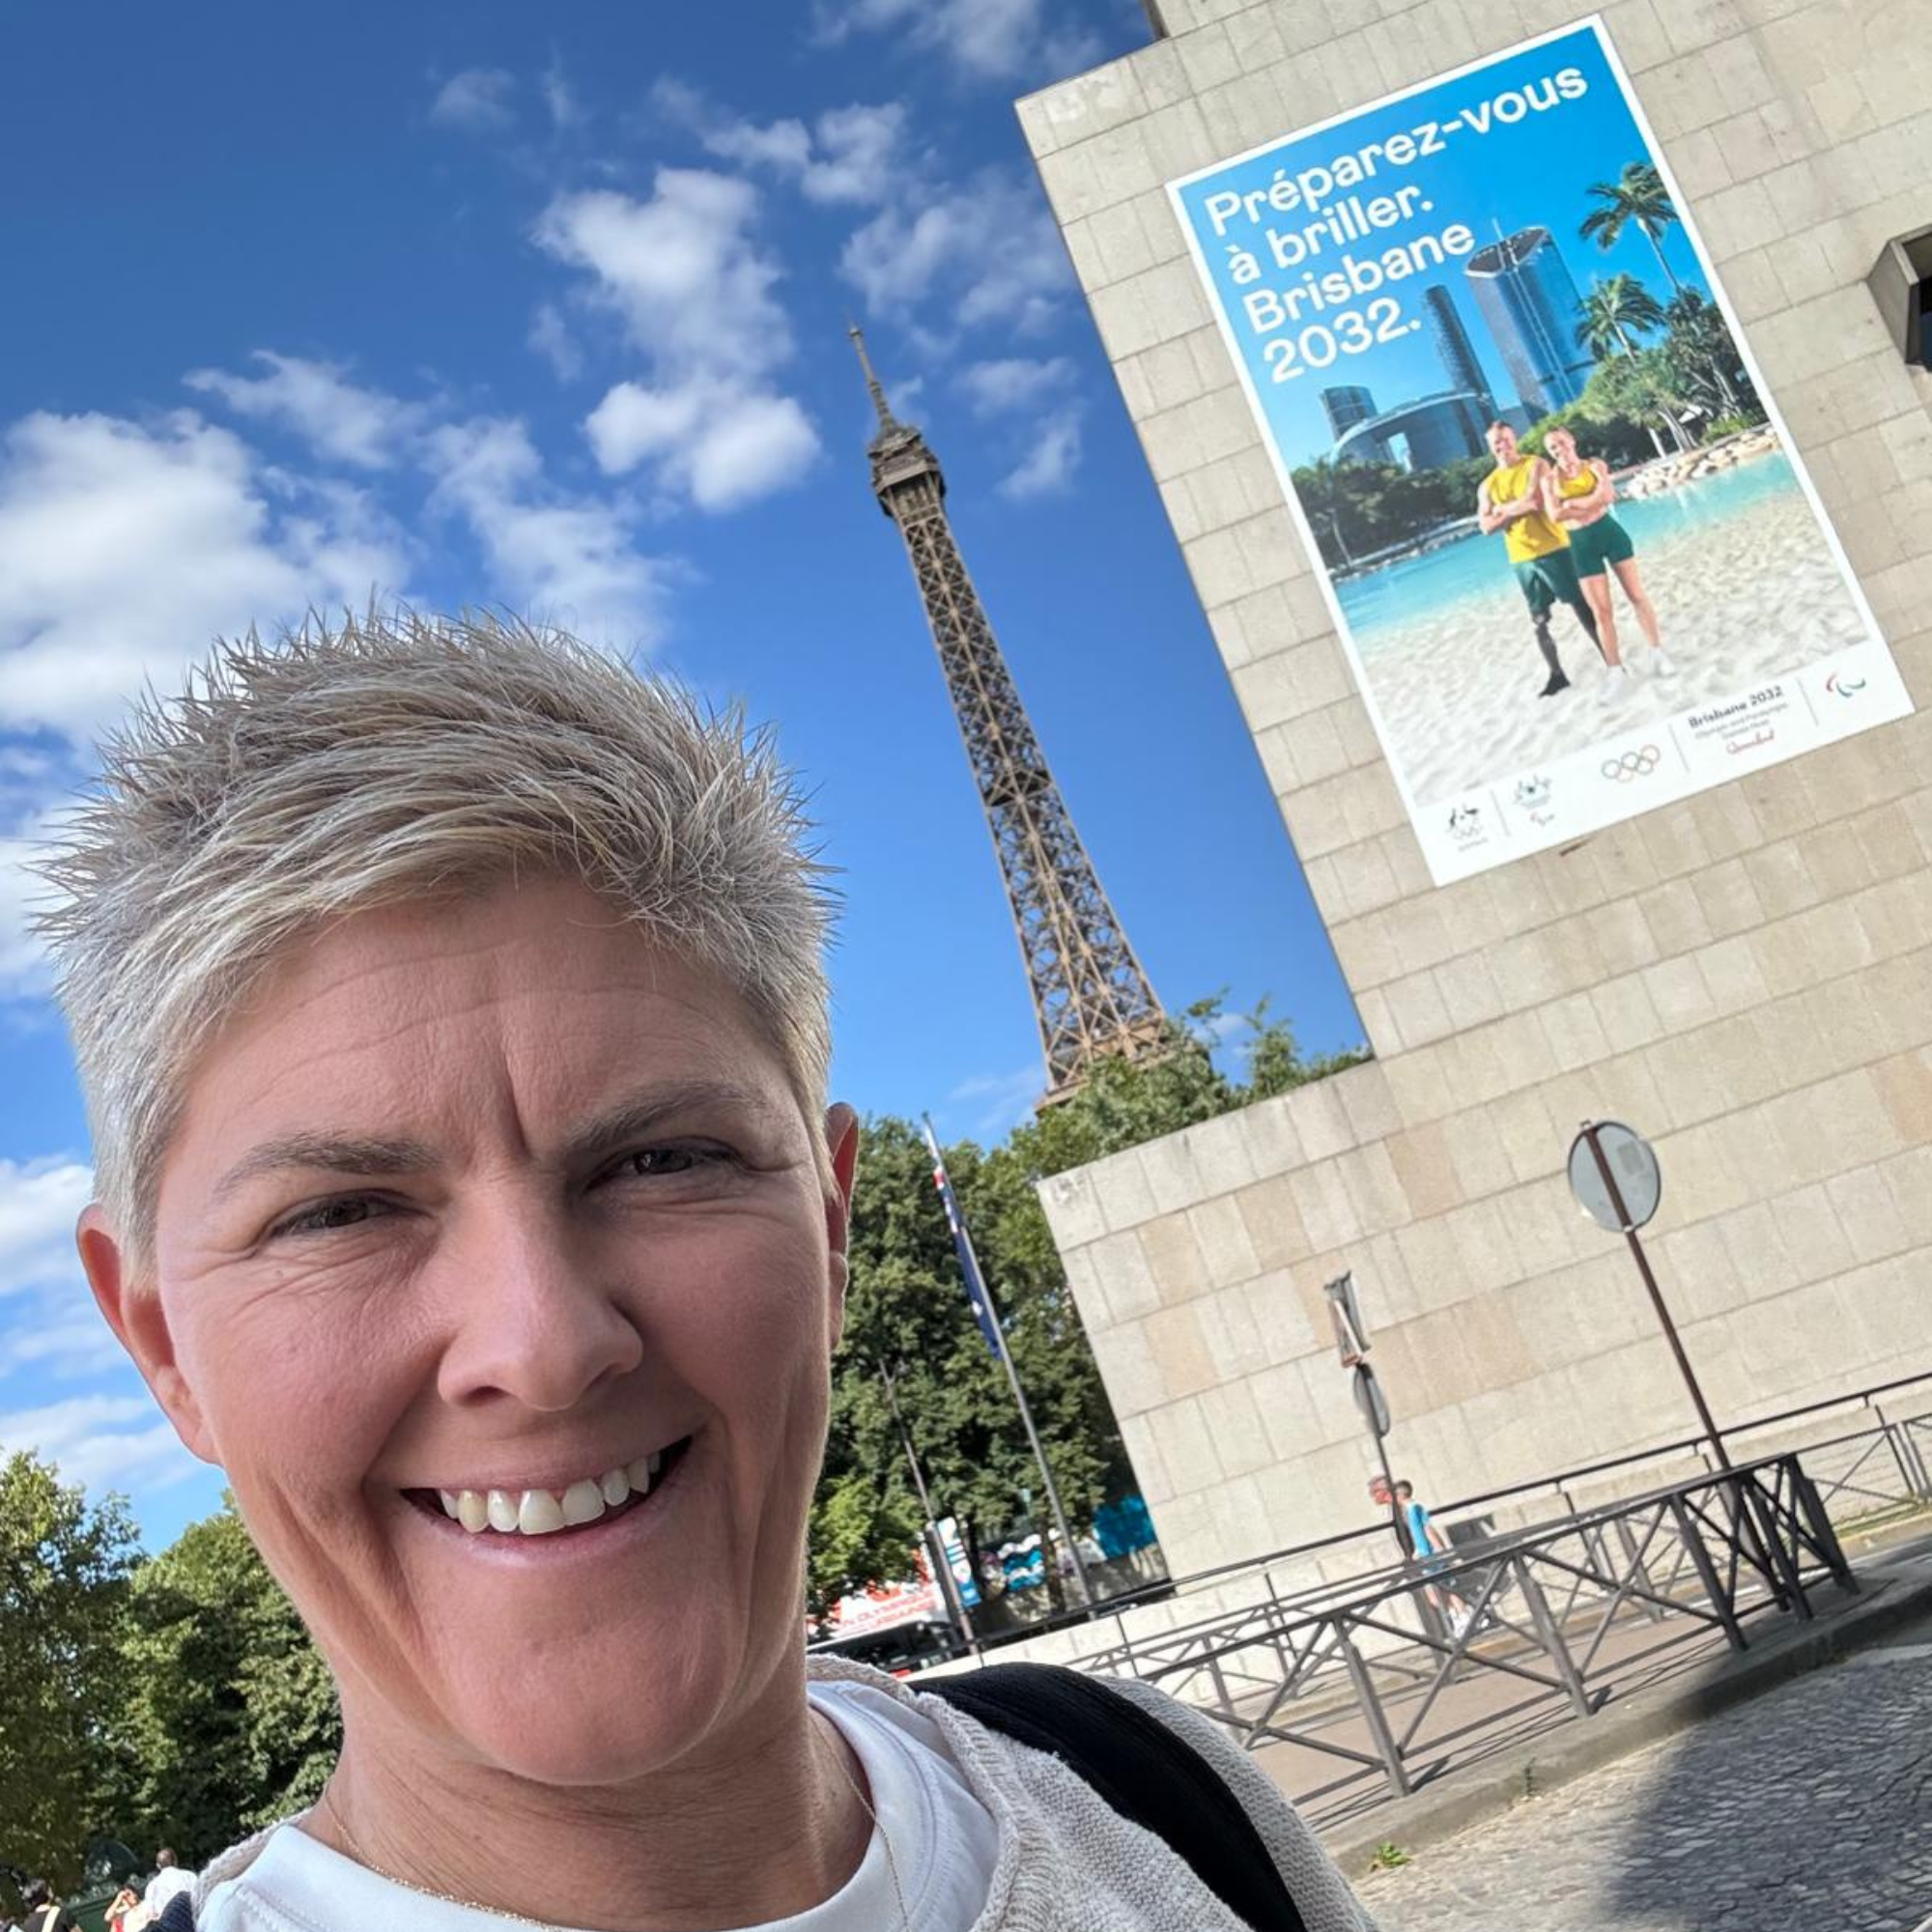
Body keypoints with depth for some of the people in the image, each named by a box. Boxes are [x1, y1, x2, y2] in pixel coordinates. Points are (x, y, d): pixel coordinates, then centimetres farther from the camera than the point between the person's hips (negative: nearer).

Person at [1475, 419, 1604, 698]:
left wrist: (1504, 509, -6)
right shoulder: (1487, 485, 8)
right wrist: (1519, 507, -11)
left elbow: (1536, 501, -19)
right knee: (1538, 621, 8)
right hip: (1521, 559, 5)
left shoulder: (1535, 465, -4)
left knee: (1582, 607, 2)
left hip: (1552, 549, -4)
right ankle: (1557, 675, 18)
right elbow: (1486, 527, -1)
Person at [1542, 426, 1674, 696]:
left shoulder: (1594, 465, 2)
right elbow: (1555, 515, -12)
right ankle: (1616, 671, 11)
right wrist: (1593, 501, -13)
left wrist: (1573, 504, -15)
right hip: (1581, 544, 0)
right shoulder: (1550, 479, 2)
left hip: (1609, 531, 0)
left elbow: (1607, 496, -14)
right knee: (1601, 610, 3)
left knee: (1637, 594, 5)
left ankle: (1657, 653, 18)